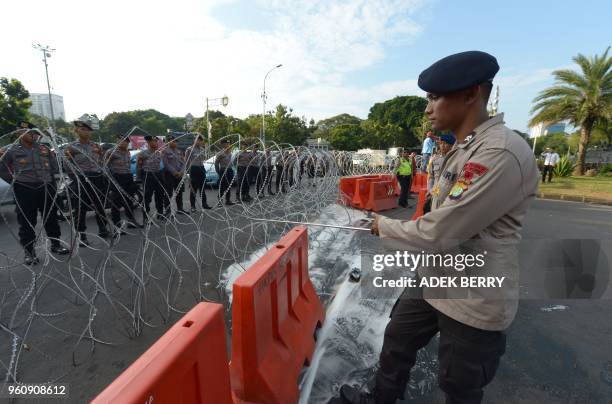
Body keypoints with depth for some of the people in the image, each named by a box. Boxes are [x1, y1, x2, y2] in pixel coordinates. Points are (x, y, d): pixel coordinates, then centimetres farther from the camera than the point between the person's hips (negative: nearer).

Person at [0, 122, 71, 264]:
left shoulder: (44, 149, 10)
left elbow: (54, 167, 16)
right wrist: (15, 181, 3)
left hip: (46, 188, 3)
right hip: (24, 190, -2)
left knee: (51, 218, 10)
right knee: (27, 222, 2)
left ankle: (56, 245, 23)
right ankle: (29, 252, 12)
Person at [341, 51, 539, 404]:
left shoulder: (501, 153, -27)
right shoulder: (464, 149, 7)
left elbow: (439, 233, -27)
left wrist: (385, 225, -11)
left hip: (474, 302, -9)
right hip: (434, 281, 9)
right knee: (397, 342, 24)